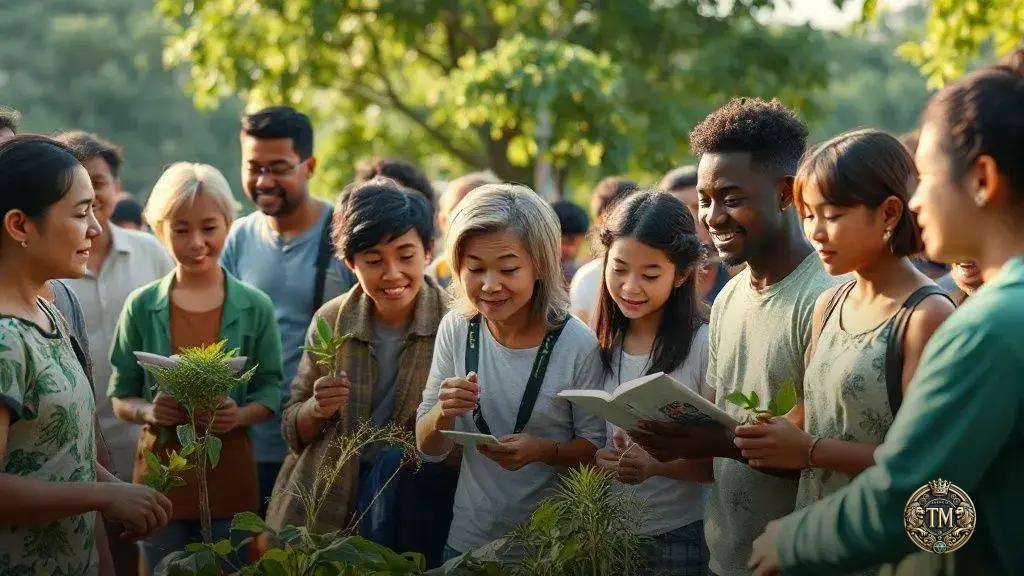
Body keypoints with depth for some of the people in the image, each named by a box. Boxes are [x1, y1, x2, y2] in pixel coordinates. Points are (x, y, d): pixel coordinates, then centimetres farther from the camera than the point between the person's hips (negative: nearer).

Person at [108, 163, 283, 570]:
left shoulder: (254, 307, -1)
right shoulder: (141, 306, -1)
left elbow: (270, 390, 2)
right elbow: (120, 397, 3)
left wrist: (239, 416, -17)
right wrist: (149, 411, -17)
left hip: (229, 474, 0)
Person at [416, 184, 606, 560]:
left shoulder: (578, 345, -18)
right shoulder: (455, 330, -8)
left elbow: (595, 448, -8)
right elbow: (428, 449, -2)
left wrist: (544, 450, -27)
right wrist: (443, 413, -23)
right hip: (467, 538, 3)